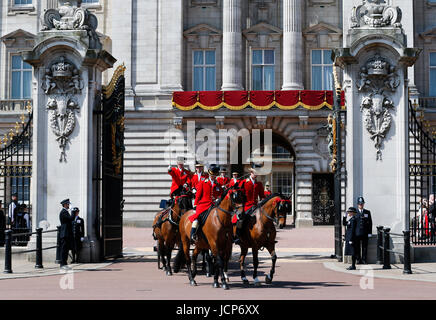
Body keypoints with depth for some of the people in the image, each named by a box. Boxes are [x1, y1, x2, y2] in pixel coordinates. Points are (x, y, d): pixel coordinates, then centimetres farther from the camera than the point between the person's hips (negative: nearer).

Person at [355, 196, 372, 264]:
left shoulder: (367, 212, 10)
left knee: (364, 247, 0)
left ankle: (364, 260, 6)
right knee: (357, 247, 0)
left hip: (365, 233, 1)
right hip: (357, 233, -1)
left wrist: (369, 233, 0)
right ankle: (358, 259, 7)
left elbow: (370, 223, 8)